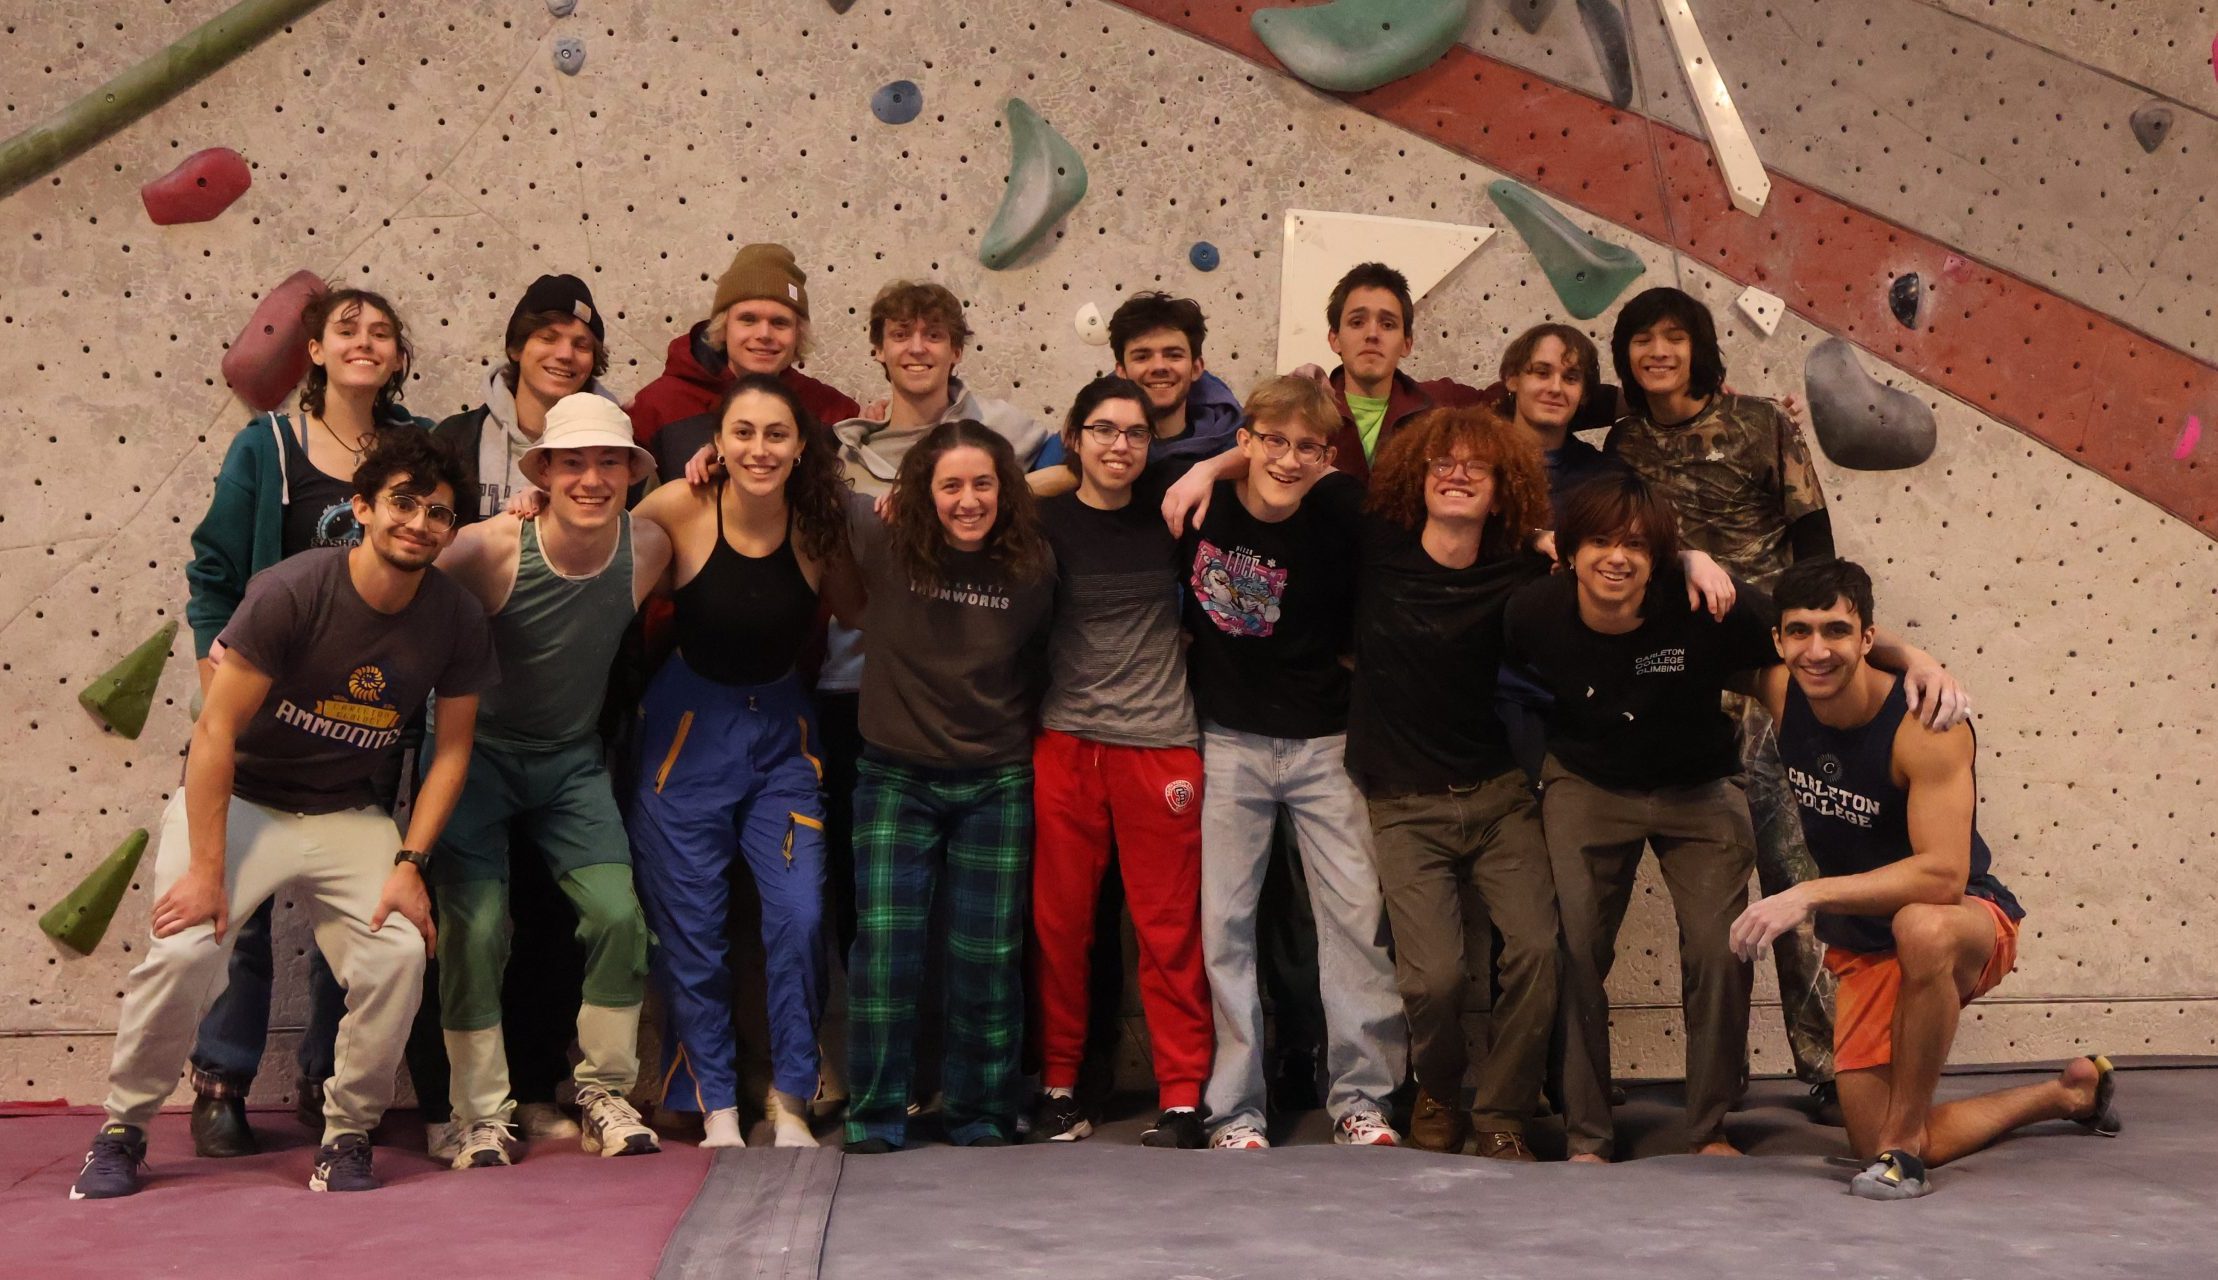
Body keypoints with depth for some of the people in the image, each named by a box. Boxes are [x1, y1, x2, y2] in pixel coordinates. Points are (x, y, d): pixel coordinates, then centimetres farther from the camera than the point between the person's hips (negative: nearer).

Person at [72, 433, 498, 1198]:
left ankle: (347, 1136, 1)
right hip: (239, 798, -3)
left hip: (348, 816, 3)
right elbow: (217, 728, -19)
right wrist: (206, 869, -22)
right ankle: (123, 1130, 3)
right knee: (183, 950, -21)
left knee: (400, 952, -19)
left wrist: (410, 864, -11)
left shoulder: (457, 620, -9)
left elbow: (452, 749, 0)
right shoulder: (292, 592, -21)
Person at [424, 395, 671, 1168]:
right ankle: (483, 1117, 5)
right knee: (474, 925, -12)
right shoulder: (490, 548, -23)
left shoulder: (647, 547, -12)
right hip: (478, 752, -3)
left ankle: (604, 1095, 8)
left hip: (571, 760, 3)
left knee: (618, 913, -12)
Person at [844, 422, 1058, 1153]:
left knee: (988, 956, 5)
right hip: (896, 778, 0)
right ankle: (873, 1124, 8)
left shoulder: (1032, 567, -5)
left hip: (996, 786, 0)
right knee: (884, 948, -5)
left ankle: (982, 1120, 20)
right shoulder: (885, 551, -8)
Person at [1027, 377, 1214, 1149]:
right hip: (1064, 743, 0)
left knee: (1170, 927, 0)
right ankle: (1059, 1090, 15)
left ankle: (1183, 1100, 5)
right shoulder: (1044, 520, 2)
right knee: (1058, 922, 4)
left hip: (1159, 745, 0)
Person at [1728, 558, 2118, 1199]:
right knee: (1874, 1143, 4)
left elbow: (1943, 875, -35)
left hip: (1966, 919, -6)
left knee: (1919, 929, -43)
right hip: (1863, 946, 6)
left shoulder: (1926, 725, -26)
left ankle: (1903, 1141, -24)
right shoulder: (1780, 693, -9)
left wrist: (1810, 895, -38)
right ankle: (2072, 1092, 28)